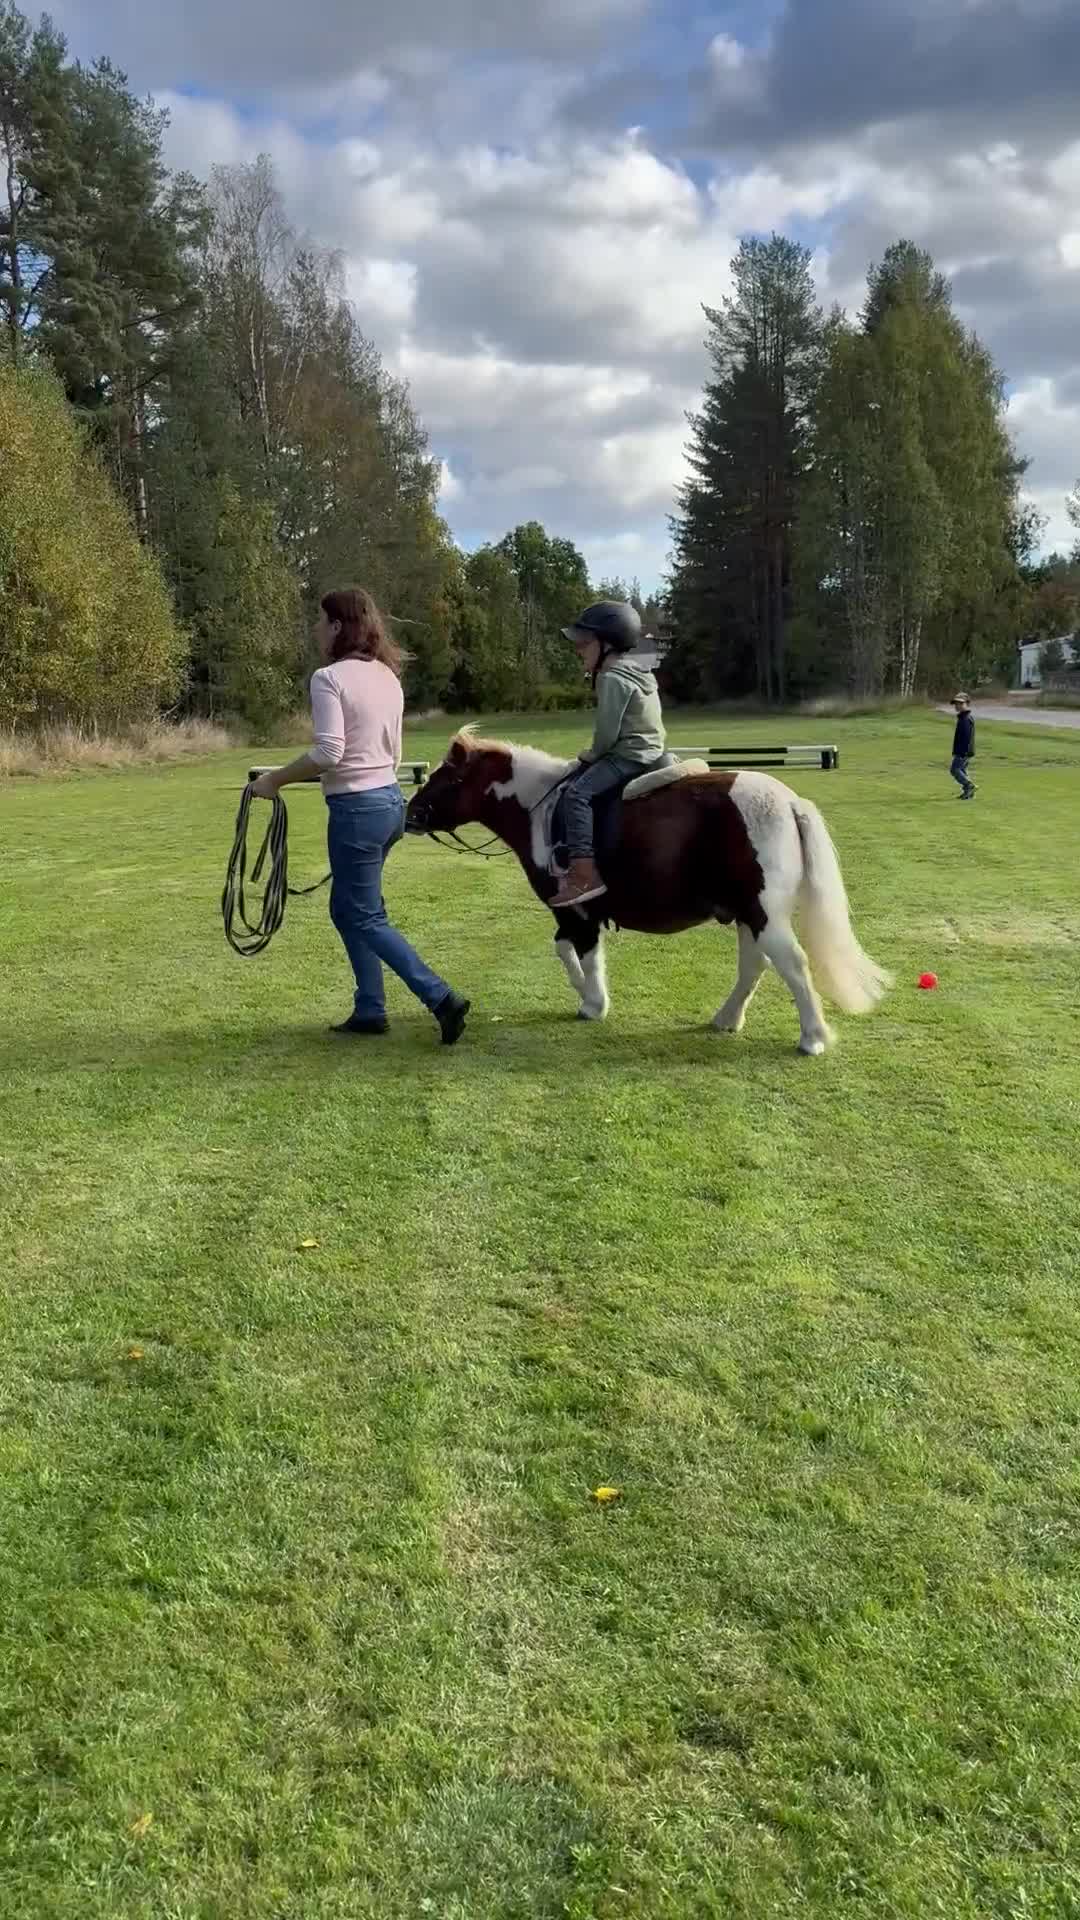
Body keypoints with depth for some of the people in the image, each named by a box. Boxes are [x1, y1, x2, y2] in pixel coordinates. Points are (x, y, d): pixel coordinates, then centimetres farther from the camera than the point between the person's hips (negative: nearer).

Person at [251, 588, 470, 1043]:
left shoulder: (329, 678, -13)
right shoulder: (387, 677, 11)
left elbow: (327, 753, -21)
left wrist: (275, 779, -11)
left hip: (356, 807, -8)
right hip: (391, 799, 9)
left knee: (366, 918, 1)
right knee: (347, 909, 19)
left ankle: (441, 998, -5)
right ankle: (369, 1010, 22)